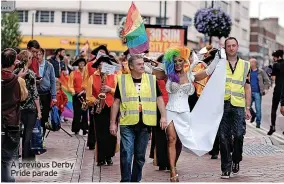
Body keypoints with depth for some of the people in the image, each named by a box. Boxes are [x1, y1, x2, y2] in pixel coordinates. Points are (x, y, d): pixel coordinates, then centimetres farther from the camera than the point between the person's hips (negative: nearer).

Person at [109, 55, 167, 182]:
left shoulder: (152, 79, 7)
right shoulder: (122, 80, 2)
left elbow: (159, 99, 9)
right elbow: (116, 102, 5)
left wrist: (163, 116, -3)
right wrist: (113, 123, 2)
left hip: (145, 124, 2)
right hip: (127, 124, -2)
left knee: (140, 156, 11)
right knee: (126, 154, -8)